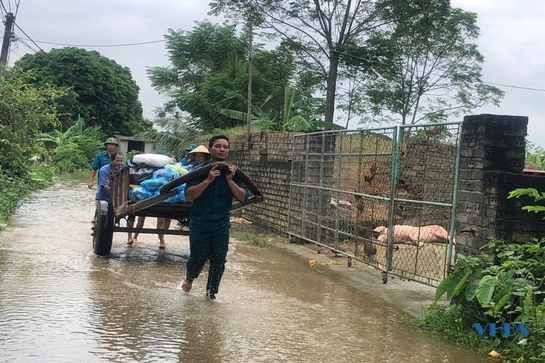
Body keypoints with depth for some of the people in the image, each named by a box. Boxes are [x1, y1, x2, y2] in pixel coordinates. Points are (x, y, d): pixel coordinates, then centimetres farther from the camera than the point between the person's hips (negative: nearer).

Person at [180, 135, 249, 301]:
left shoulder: (233, 172, 1)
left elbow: (243, 197, -5)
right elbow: (189, 195, -15)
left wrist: (230, 180, -17)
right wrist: (208, 180, -24)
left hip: (221, 225, 2)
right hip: (199, 223, -2)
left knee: (218, 261, 3)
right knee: (198, 257, 4)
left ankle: (211, 293, 20)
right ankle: (189, 278, 36)